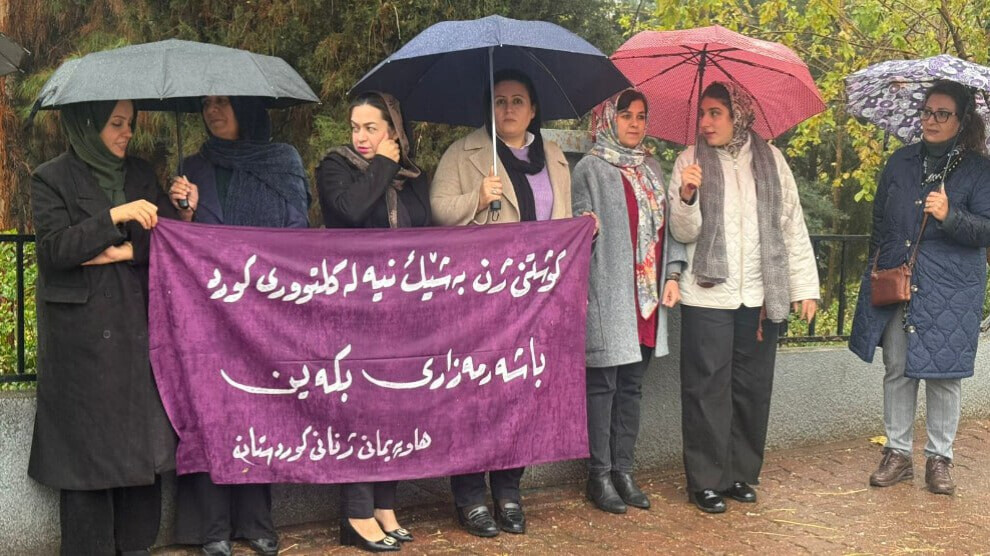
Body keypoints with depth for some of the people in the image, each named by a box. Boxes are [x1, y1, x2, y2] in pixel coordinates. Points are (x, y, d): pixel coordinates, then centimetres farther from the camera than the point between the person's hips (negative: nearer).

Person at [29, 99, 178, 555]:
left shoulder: (139, 173, 11)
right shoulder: (51, 179, -2)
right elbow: (55, 248, -13)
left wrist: (128, 252, -11)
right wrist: (116, 216, -21)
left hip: (137, 324, 4)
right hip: (81, 332, -4)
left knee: (142, 436, 4)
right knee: (87, 439, -1)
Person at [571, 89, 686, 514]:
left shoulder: (652, 169, 16)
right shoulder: (591, 169, -3)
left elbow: (669, 225, 17)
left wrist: (672, 275, 7)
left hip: (648, 295, 6)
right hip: (607, 294, -6)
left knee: (631, 385, 10)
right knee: (603, 384, -1)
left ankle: (623, 469, 19)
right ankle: (599, 475, 8)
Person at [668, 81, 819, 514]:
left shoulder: (770, 160, 5)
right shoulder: (691, 161, 0)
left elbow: (792, 226, 8)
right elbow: (685, 233, -5)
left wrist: (805, 286, 5)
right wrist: (686, 196, -24)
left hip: (761, 297, 2)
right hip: (707, 298, -2)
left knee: (752, 389, 8)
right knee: (707, 390, 1)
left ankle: (741, 474, 22)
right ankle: (706, 481, 11)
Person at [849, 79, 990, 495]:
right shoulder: (901, 161, 10)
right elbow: (879, 219, 18)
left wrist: (949, 216, -24)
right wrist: (876, 265, 10)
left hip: (951, 290, -3)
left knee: (943, 373, 1)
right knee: (897, 370, 7)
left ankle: (939, 458, 15)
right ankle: (897, 453, 18)